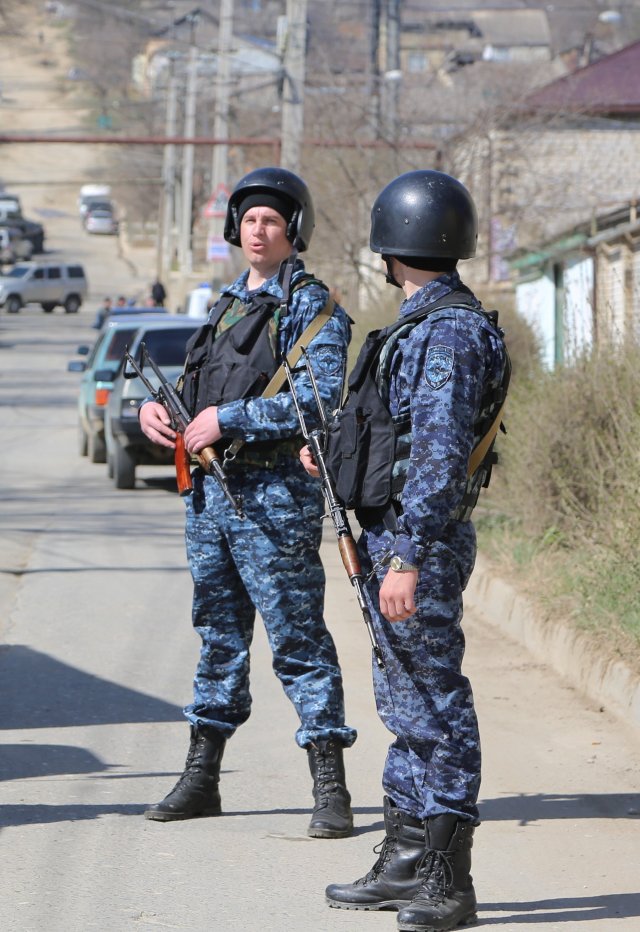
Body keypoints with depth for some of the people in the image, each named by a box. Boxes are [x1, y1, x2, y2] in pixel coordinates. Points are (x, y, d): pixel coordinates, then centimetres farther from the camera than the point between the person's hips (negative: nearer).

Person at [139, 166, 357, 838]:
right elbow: (200, 391, 23)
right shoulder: (230, 304, 18)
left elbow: (321, 399, -19)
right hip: (210, 491, 8)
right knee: (219, 636, 14)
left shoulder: (310, 306, -7)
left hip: (273, 495, -8)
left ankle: (330, 789, -5)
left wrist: (228, 419, -20)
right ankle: (200, 778, 21)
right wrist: (156, 408, 1)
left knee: (298, 639, -7)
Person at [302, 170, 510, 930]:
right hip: (390, 539, 11)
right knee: (403, 703, 15)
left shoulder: (450, 332, -18)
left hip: (418, 544, -10)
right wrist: (332, 452, 40)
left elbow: (439, 455, -24)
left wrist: (407, 560, -27)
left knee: (434, 707, -7)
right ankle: (405, 860, 22)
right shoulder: (428, 325, 14)